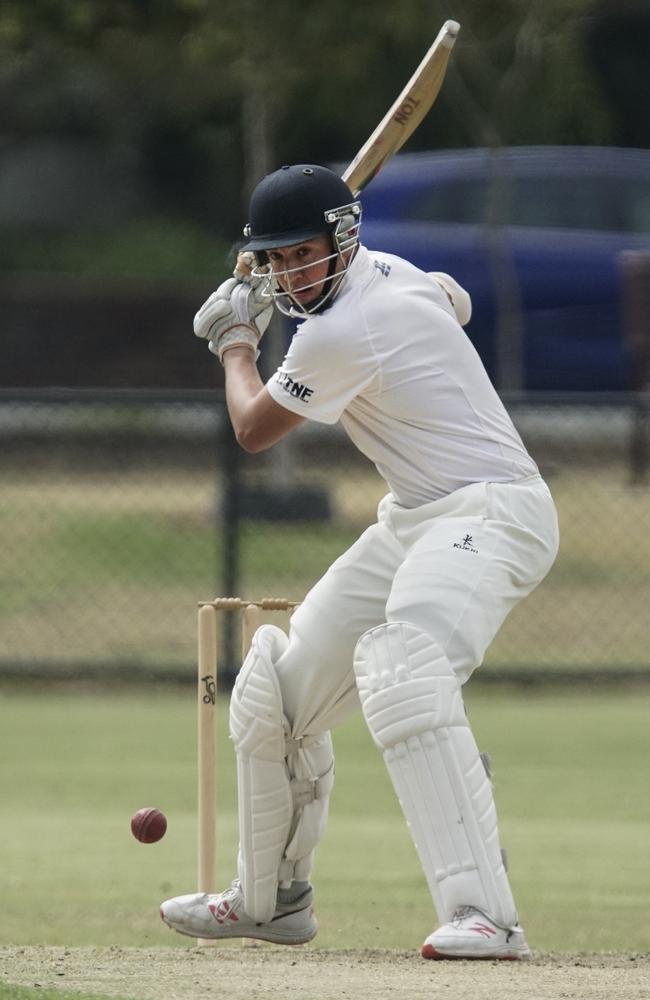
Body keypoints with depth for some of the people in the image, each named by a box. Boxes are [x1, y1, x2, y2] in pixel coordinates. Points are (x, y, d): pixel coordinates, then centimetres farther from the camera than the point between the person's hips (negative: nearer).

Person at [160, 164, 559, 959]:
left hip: (489, 511, -11)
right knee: (278, 693, 13)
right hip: (413, 520, 11)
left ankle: (483, 914, -47)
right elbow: (453, 301, 35)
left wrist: (236, 341, 15)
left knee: (401, 668, -37)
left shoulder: (340, 334, -19)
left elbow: (253, 430, -4)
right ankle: (269, 899, 34)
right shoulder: (388, 272, 9)